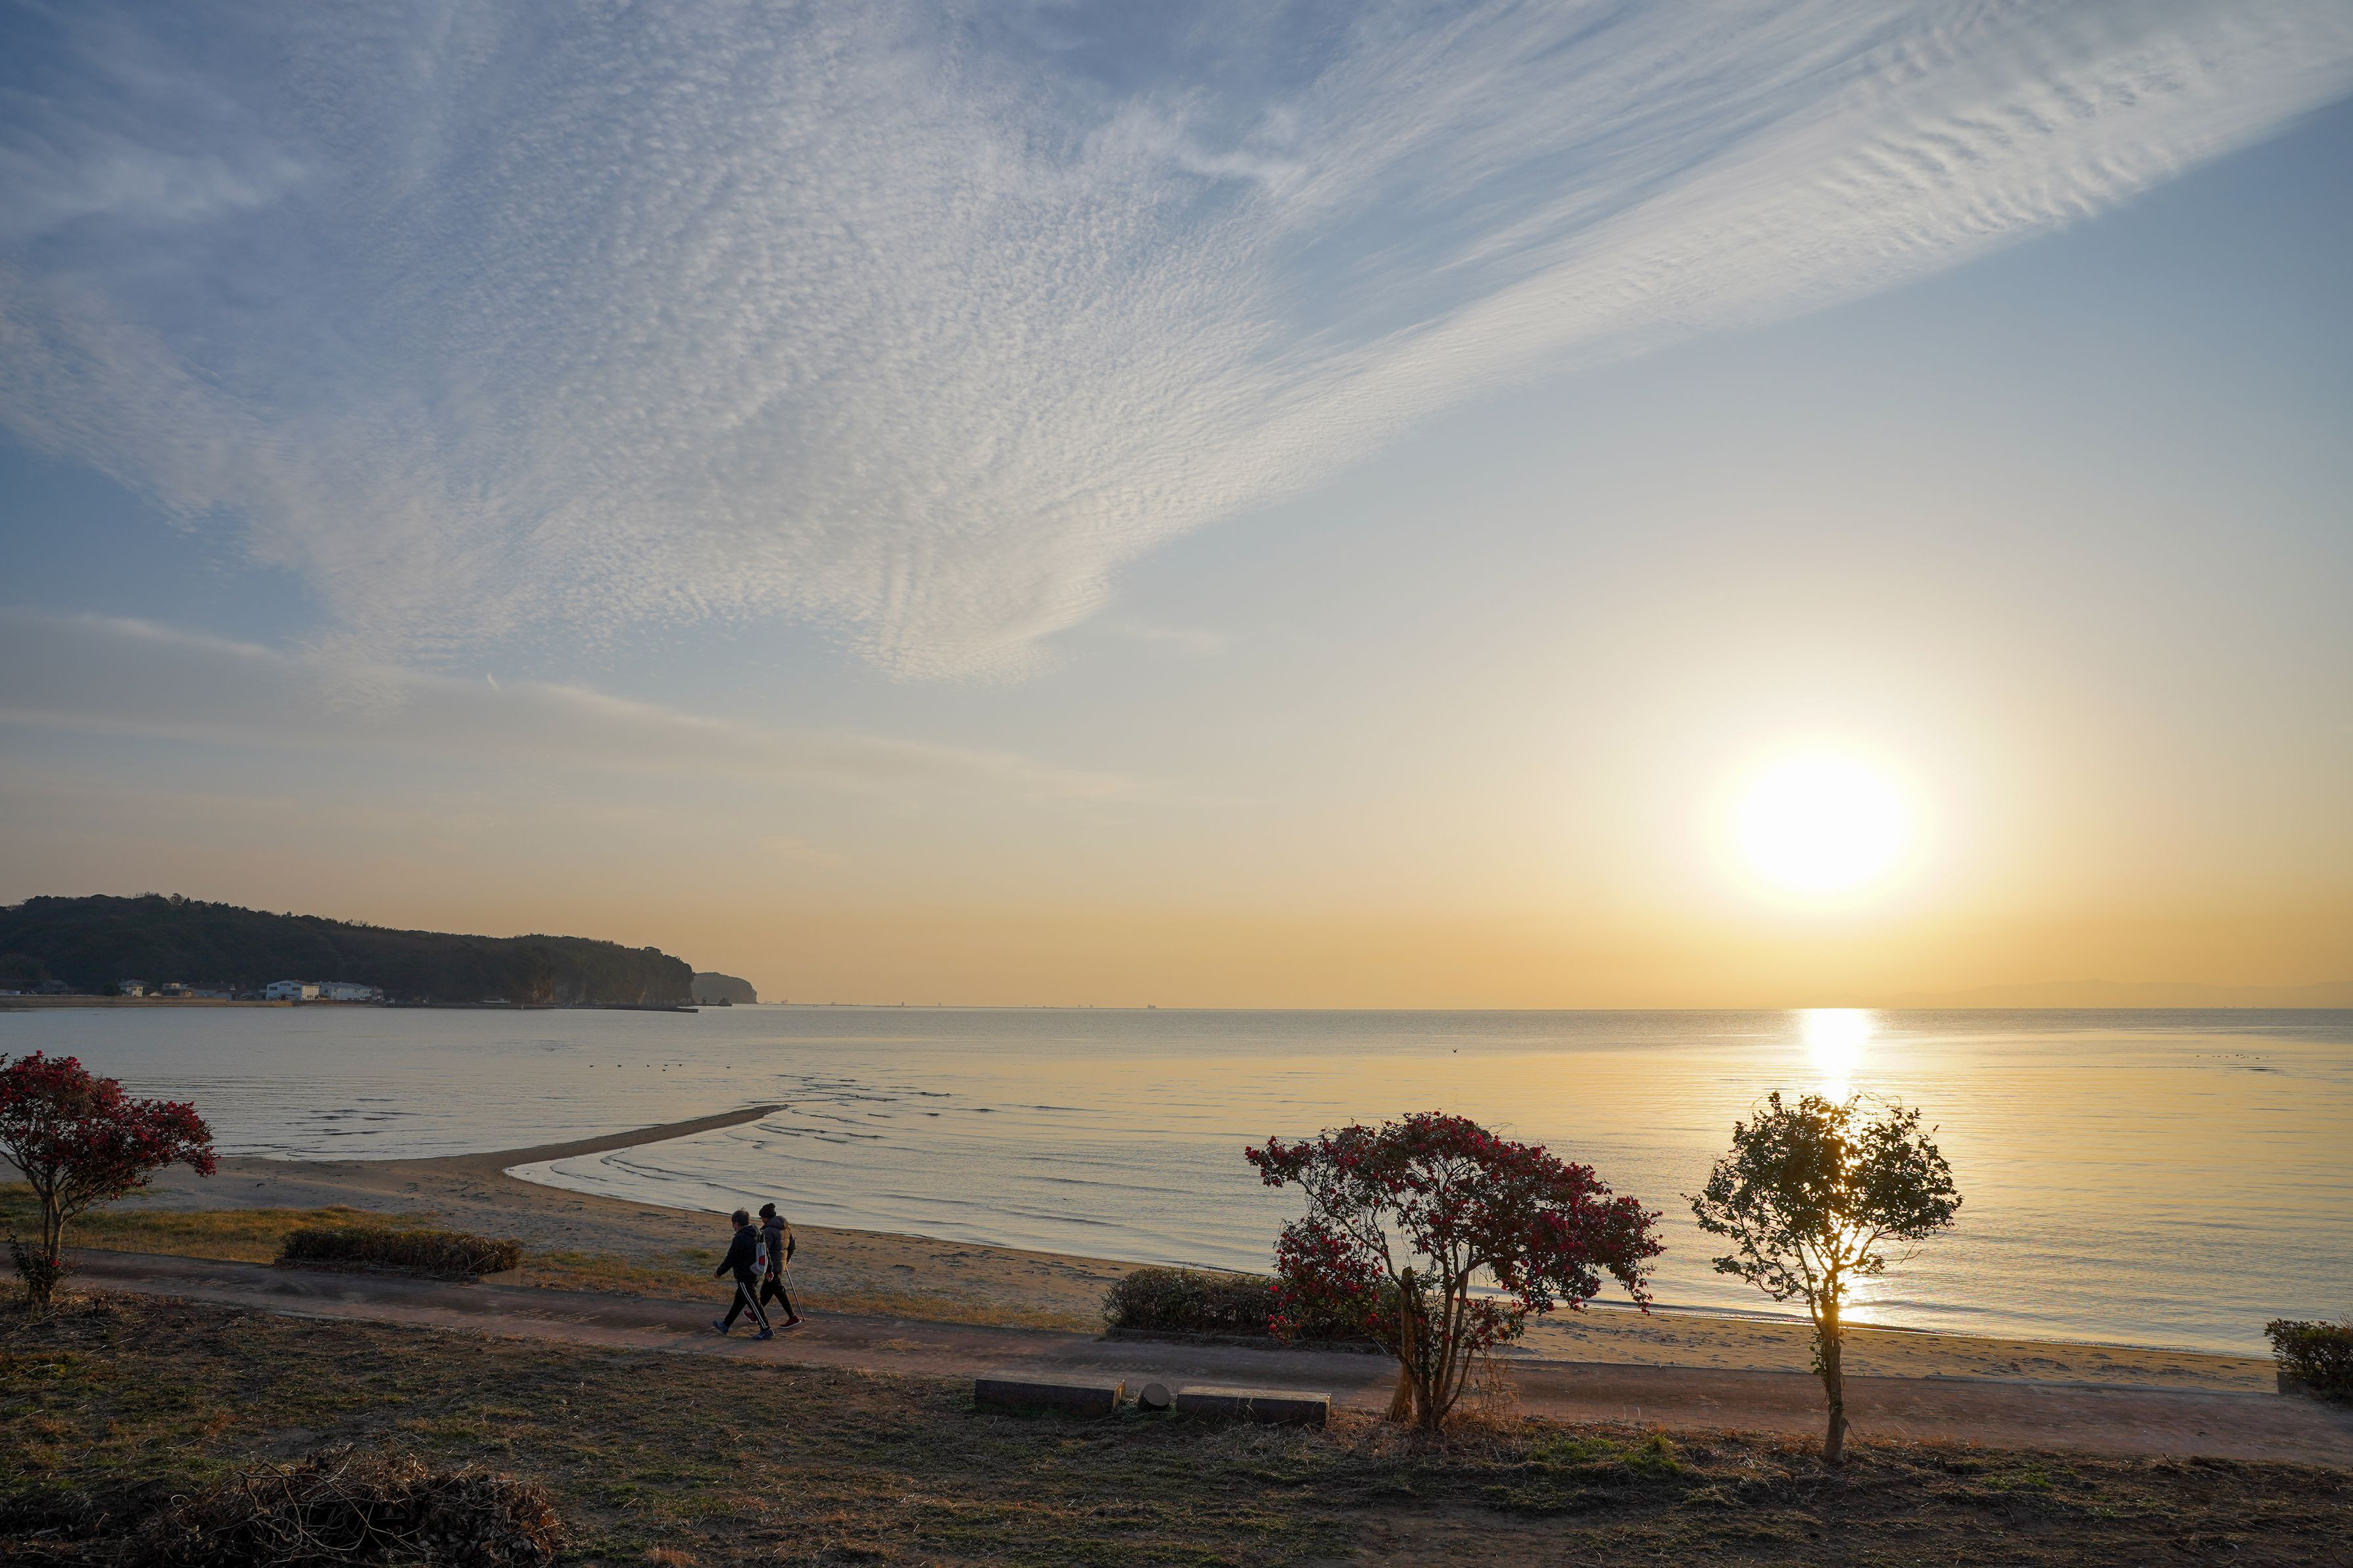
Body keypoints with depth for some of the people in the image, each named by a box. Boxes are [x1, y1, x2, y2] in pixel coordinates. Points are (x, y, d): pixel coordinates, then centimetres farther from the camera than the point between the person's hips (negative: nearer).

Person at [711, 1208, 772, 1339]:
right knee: (739, 1301, 21)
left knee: (753, 1303, -5)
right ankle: (725, 1325, 35)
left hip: (745, 1277, -9)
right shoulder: (758, 1235, 6)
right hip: (755, 1275, 9)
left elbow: (730, 1259, -15)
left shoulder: (740, 1239, -21)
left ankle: (766, 1330, -4)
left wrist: (719, 1272, -1)